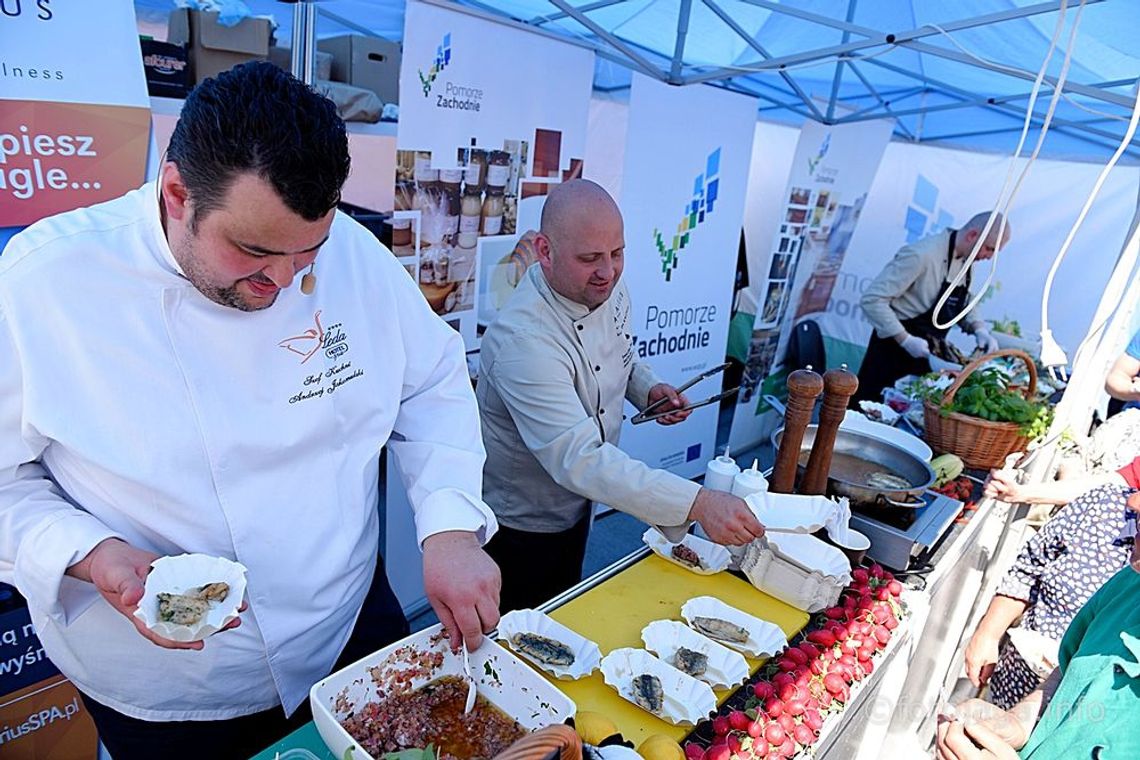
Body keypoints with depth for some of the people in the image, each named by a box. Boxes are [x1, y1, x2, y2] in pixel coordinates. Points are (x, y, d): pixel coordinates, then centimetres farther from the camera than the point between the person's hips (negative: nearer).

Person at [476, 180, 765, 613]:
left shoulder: (610, 292, -8)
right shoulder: (522, 340, -35)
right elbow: (579, 460, -40)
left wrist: (649, 389, -9)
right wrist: (698, 503, -45)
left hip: (575, 506, 7)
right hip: (518, 528, -7)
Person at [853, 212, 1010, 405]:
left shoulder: (967, 259, 5)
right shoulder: (923, 255, -22)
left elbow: (963, 300, 20)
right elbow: (872, 299, -25)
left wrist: (979, 329, 0)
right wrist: (905, 340, -26)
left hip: (923, 352, 8)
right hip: (894, 347, -8)